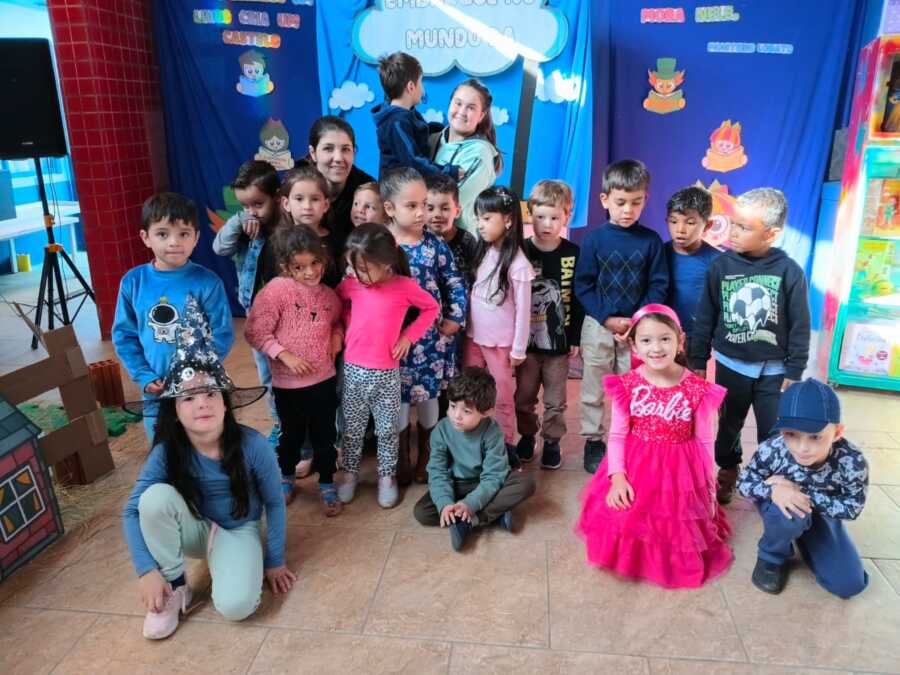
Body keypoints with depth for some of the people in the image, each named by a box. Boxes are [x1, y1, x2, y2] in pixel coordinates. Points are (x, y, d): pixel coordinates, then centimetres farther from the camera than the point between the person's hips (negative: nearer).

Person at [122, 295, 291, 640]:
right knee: (156, 497, -30)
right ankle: (175, 587, -9)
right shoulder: (166, 453, -21)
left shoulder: (253, 445, -26)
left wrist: (275, 562, -5)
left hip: (239, 531, -3)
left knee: (236, 605, -31)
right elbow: (132, 512, -12)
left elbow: (274, 503, -13)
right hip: (191, 529, 3)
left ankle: (228, 565, 5)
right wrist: (148, 570, -21)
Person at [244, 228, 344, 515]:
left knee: (325, 435, 13)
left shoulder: (329, 295, 0)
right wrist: (285, 355, -20)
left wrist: (337, 337, 1)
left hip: (323, 379, 3)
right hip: (287, 382, -3)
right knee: (291, 434, 17)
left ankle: (327, 485, 33)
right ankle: (286, 478, 43)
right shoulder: (276, 289, -16)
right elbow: (255, 332, -15)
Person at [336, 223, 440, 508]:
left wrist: (408, 336, -5)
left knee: (387, 429, 11)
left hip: (387, 372, -2)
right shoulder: (352, 284, -5)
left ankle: (387, 476, 29)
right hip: (353, 370, 2)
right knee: (352, 427, 15)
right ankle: (350, 472, 33)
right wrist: (348, 327, 2)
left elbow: (432, 308, 1)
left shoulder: (404, 286, -13)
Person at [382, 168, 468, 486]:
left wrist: (455, 319, -6)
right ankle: (403, 458, 30)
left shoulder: (436, 245, -3)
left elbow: (455, 284, 1)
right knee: (398, 397, 10)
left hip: (432, 336, 2)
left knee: (429, 395, 13)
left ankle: (425, 456, 34)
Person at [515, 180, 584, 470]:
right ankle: (527, 435, 33)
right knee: (524, 396, 12)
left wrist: (575, 338, -1)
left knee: (555, 400, 11)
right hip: (526, 339, 1)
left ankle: (552, 441, 28)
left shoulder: (573, 255, -4)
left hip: (559, 341, 0)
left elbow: (578, 300, -1)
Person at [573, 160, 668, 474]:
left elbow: (659, 286, -1)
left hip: (638, 327, 1)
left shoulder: (651, 240, -2)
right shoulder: (594, 239, -6)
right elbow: (582, 286, -5)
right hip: (598, 325, -1)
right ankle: (593, 442, 23)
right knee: (593, 389, 8)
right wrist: (608, 318, -13)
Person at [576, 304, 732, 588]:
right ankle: (631, 553, 30)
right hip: (634, 470, 1)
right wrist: (617, 476, -18)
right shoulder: (627, 385, -11)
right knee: (626, 523, 1)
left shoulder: (698, 390, -13)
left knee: (675, 527, 10)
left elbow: (705, 442, -3)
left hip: (678, 473, 0)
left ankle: (673, 559, 40)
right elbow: (617, 435, -7)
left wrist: (709, 490, 2)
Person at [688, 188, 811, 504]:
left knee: (773, 433, 8)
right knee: (729, 425, 17)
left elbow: (800, 326, -6)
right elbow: (704, 318, -3)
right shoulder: (721, 265, -9)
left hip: (774, 370, -1)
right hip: (731, 365, 1)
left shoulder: (789, 271, -12)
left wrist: (794, 371, -4)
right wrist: (698, 360, 0)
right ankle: (727, 470, 38)